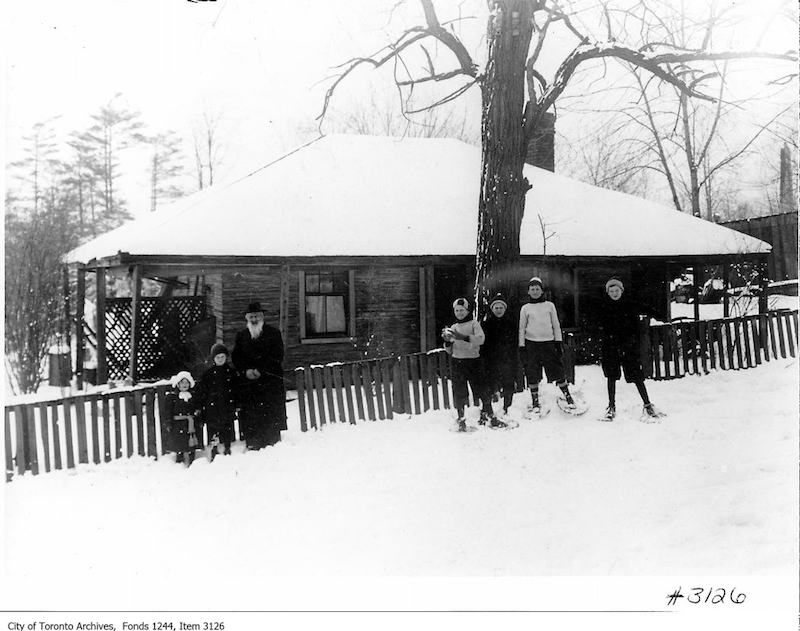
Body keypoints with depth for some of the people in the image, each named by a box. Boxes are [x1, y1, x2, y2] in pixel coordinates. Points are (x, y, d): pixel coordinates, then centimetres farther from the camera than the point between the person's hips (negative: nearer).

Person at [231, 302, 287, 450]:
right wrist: (246, 371, -8)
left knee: (271, 414, -4)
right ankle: (252, 446, 2)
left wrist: (260, 370, -11)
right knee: (250, 415, -2)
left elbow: (277, 357, -2)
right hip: (247, 382, 2)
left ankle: (273, 445, 2)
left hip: (271, 382, -2)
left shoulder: (273, 333, 6)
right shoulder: (241, 336, 15)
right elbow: (236, 357, 9)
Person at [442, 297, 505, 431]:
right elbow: (450, 351, 15)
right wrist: (447, 341, -6)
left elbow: (481, 339, -18)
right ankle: (461, 421, 13)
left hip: (474, 361, -3)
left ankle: (489, 416, 13)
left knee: (482, 390, -3)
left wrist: (463, 337, -28)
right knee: (459, 393, 2)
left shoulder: (473, 323, 2)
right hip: (457, 362, 3)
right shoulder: (453, 327, 14)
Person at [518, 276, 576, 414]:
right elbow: (522, 328, 9)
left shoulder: (549, 305, 9)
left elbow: (556, 325, 11)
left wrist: (559, 341, 4)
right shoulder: (525, 308, 8)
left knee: (558, 371, -4)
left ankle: (568, 398, 8)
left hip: (548, 342, 0)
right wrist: (522, 346, 2)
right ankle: (535, 403, 11)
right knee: (532, 375, 0)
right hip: (531, 343, 0)